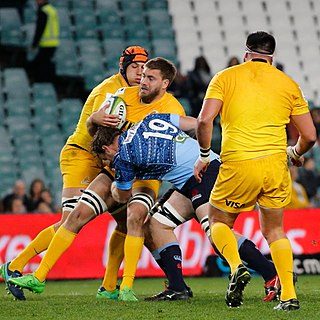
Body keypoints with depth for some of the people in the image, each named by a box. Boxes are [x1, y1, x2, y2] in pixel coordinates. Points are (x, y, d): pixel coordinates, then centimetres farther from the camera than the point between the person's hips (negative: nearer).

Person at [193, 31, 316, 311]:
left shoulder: (225, 77, 7)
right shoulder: (288, 84, 12)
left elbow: (204, 120, -7)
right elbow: (309, 136, 10)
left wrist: (204, 156, 7)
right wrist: (294, 154, 31)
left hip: (238, 166, -2)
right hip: (275, 166, 2)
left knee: (219, 221, 19)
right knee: (274, 230, 19)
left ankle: (237, 268, -8)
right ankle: (289, 295, 6)